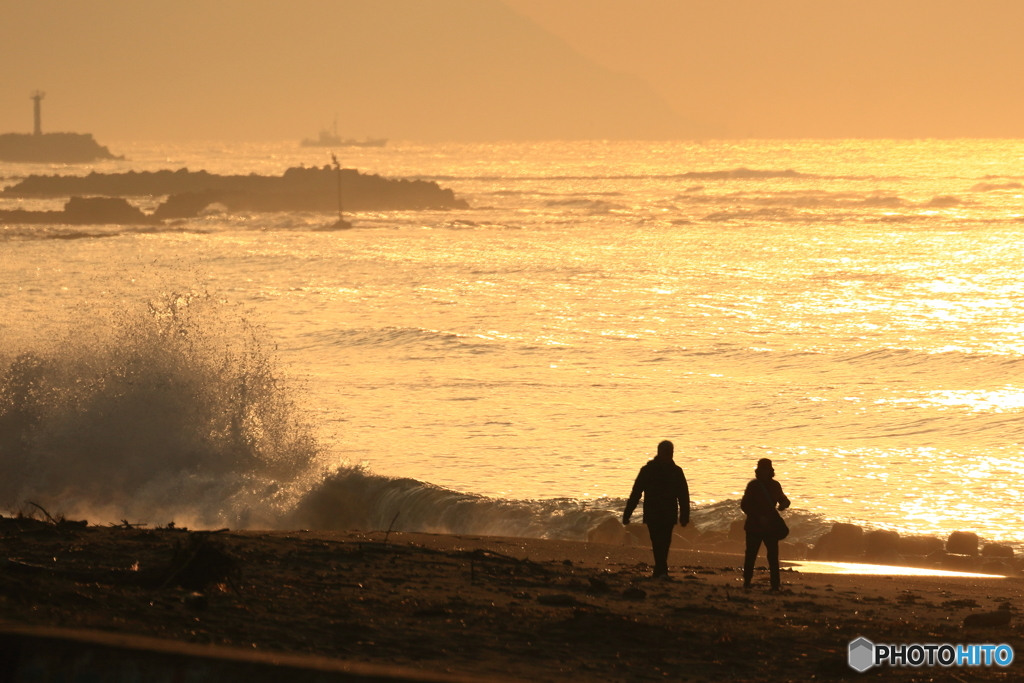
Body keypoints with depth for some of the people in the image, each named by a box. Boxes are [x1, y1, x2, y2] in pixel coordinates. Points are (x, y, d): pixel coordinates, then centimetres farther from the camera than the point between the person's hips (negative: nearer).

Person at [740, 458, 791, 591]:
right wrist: (759, 517, -17)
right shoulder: (753, 486, -3)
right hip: (754, 526, -2)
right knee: (751, 554, 1)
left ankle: (775, 584, -5)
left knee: (773, 555, -4)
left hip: (771, 526, 2)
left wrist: (784, 504, -5)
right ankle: (747, 582, 9)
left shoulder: (775, 485, 7)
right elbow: (744, 505, -7)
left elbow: (783, 499, 21)